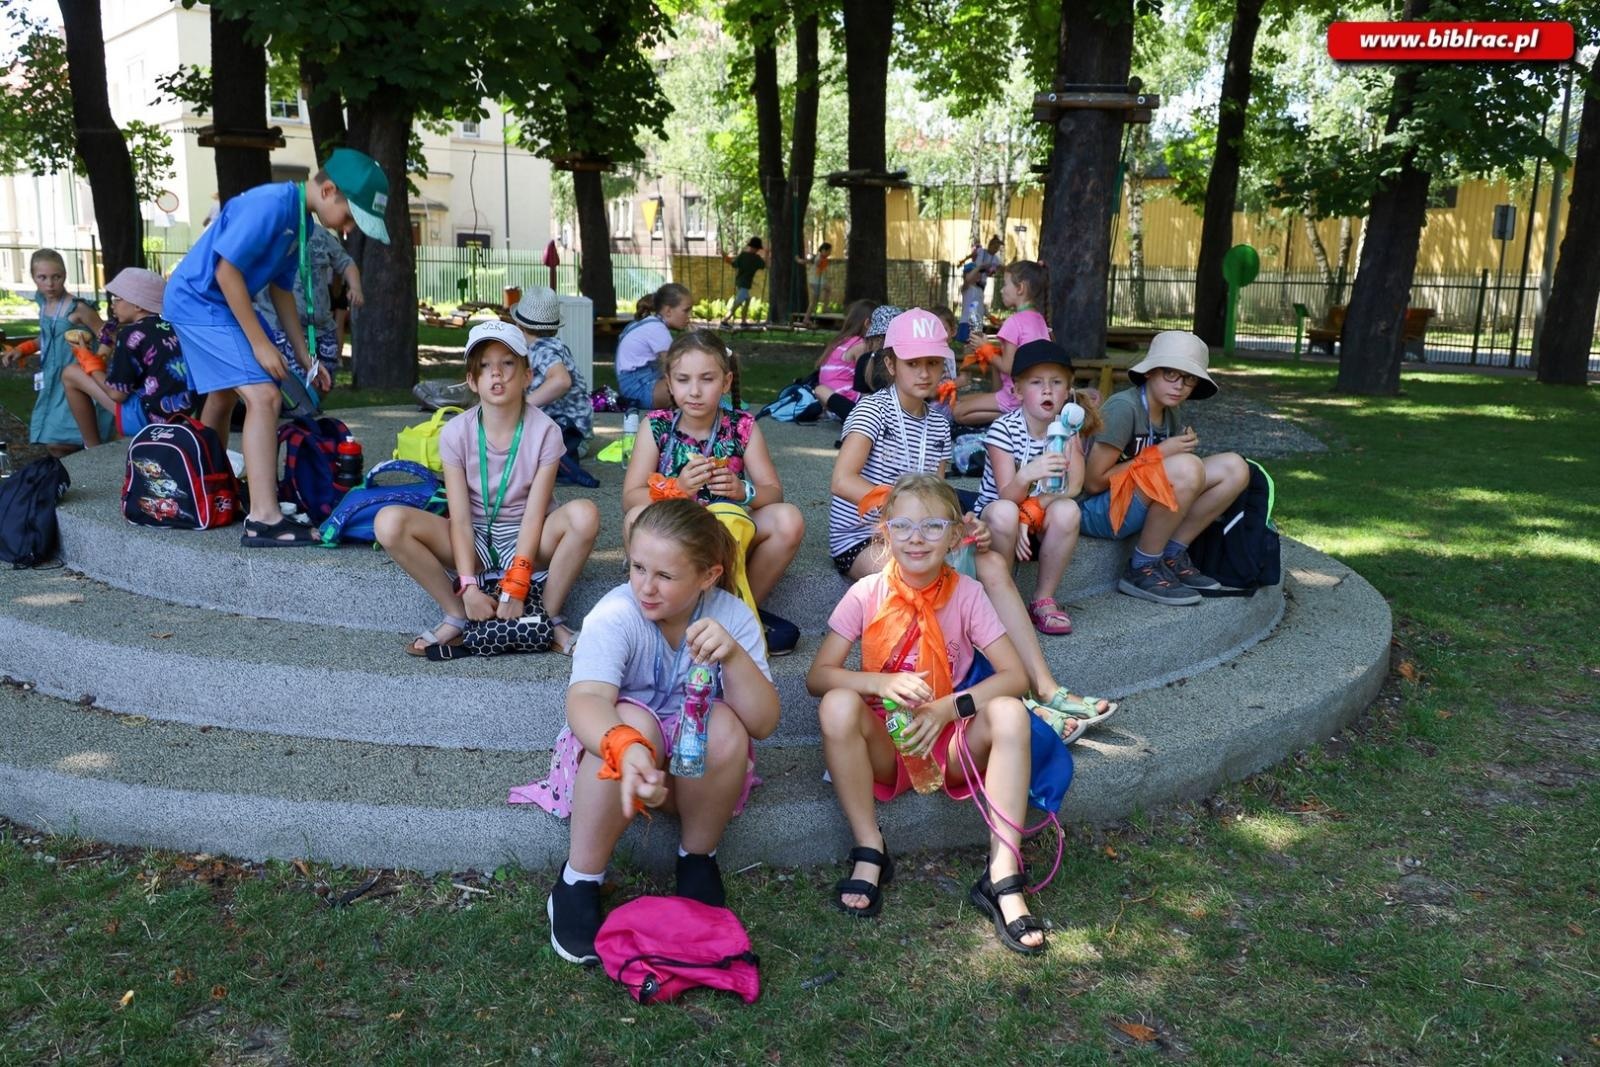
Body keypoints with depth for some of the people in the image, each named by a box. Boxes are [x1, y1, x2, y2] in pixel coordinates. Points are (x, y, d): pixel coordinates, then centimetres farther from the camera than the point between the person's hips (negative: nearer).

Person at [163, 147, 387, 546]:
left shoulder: (302, 221, 5)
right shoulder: (271, 205, -23)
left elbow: (281, 289, 13)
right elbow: (226, 272, -25)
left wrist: (304, 357, 10)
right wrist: (260, 344, -22)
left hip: (217, 304, 11)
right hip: (198, 301, -11)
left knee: (224, 397, 24)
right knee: (264, 396, -20)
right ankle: (263, 520, -24)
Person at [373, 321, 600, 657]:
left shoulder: (545, 431, -13)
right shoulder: (456, 433, -9)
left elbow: (533, 516, -17)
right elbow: (460, 519, -12)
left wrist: (515, 588, -25)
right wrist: (468, 587, -24)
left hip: (525, 542, -1)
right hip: (474, 542, 2)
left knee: (584, 515, -33)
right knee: (389, 522, -24)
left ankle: (549, 617, -17)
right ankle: (457, 617, -14)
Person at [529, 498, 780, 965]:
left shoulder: (731, 616, -16)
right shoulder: (615, 616, -23)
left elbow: (762, 724, -22)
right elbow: (585, 699, -41)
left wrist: (733, 656, -40)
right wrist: (626, 749, -63)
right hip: (611, 746, -2)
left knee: (726, 728, -31)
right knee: (632, 720, -35)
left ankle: (698, 857, -5)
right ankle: (579, 880, -17)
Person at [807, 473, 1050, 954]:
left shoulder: (967, 595, -5)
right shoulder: (867, 594, -6)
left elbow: (1015, 676, -11)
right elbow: (818, 676, -10)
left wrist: (948, 708, -25)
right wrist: (881, 683, -28)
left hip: (950, 742, 1)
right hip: (884, 746, 0)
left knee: (1009, 713, -28)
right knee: (838, 705, -30)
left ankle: (1003, 875, -25)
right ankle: (870, 851, -17)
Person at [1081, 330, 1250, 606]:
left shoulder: (1173, 413, 8)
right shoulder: (1123, 408, -19)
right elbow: (1094, 481, -20)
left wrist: (1185, 446, -8)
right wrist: (1160, 453, -17)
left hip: (1141, 505, 9)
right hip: (1097, 510, -9)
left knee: (1234, 468, 0)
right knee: (1187, 468, -32)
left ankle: (1171, 557, 5)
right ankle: (1142, 570, -15)